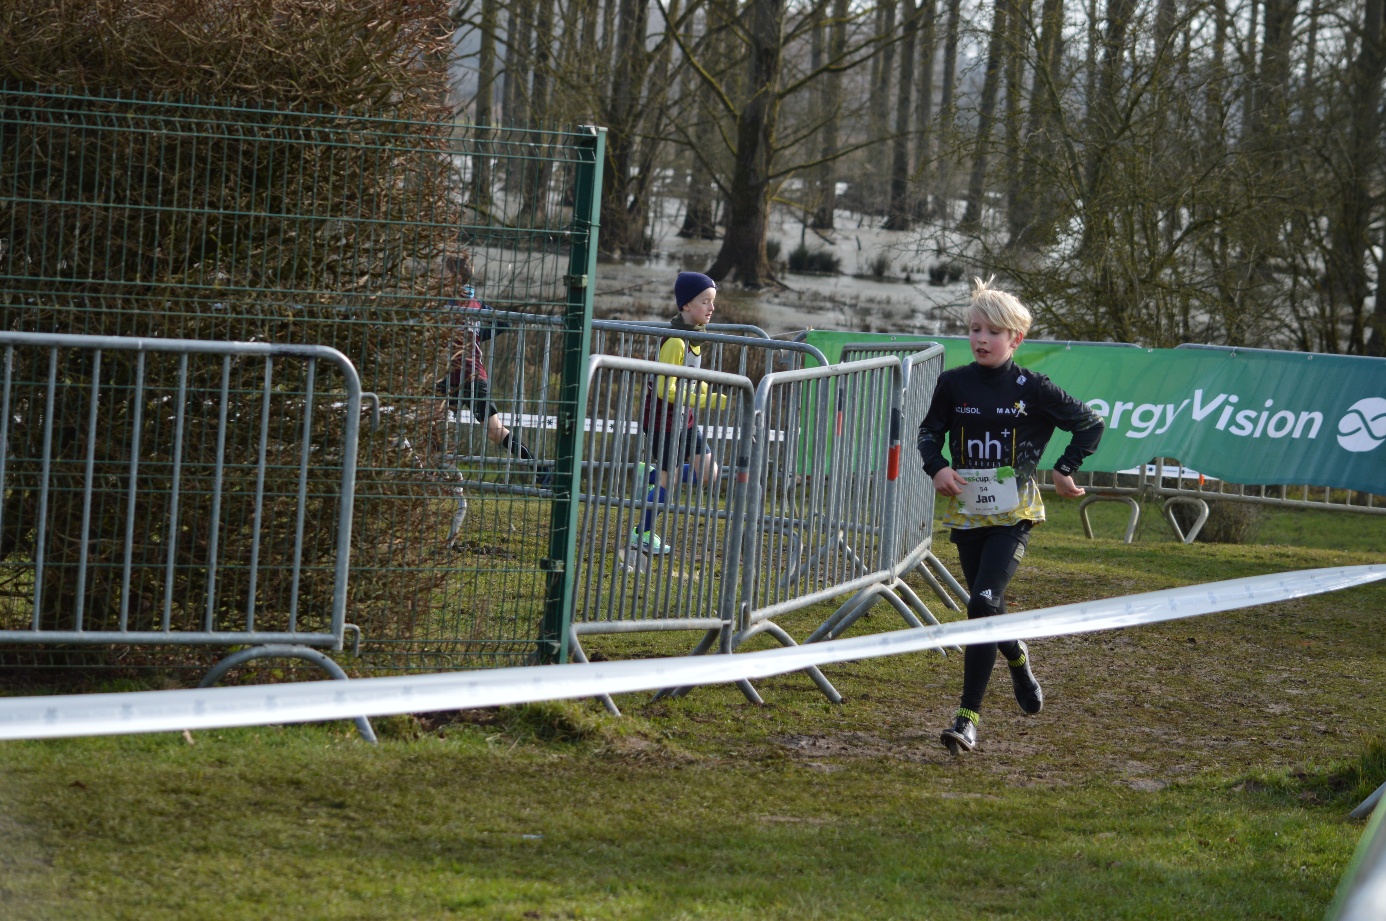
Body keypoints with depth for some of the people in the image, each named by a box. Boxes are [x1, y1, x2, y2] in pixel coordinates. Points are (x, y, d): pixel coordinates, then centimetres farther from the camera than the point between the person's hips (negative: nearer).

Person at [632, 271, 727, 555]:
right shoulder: (675, 342, -24)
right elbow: (667, 390, -26)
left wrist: (715, 397, 3)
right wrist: (707, 402, -25)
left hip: (684, 417, 9)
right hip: (664, 415, -9)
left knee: (708, 473, 7)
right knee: (667, 478, 1)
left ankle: (649, 478, 23)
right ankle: (642, 536, 17)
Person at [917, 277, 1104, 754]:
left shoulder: (1032, 388, -6)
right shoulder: (954, 383, 0)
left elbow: (1090, 425, 6)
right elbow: (929, 431, 15)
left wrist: (1064, 469, -1)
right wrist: (936, 467, -4)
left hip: (1014, 515, -4)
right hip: (967, 512, 4)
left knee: (984, 601, -20)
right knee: (988, 608, 14)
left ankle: (968, 717, -19)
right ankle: (1019, 661, 50)